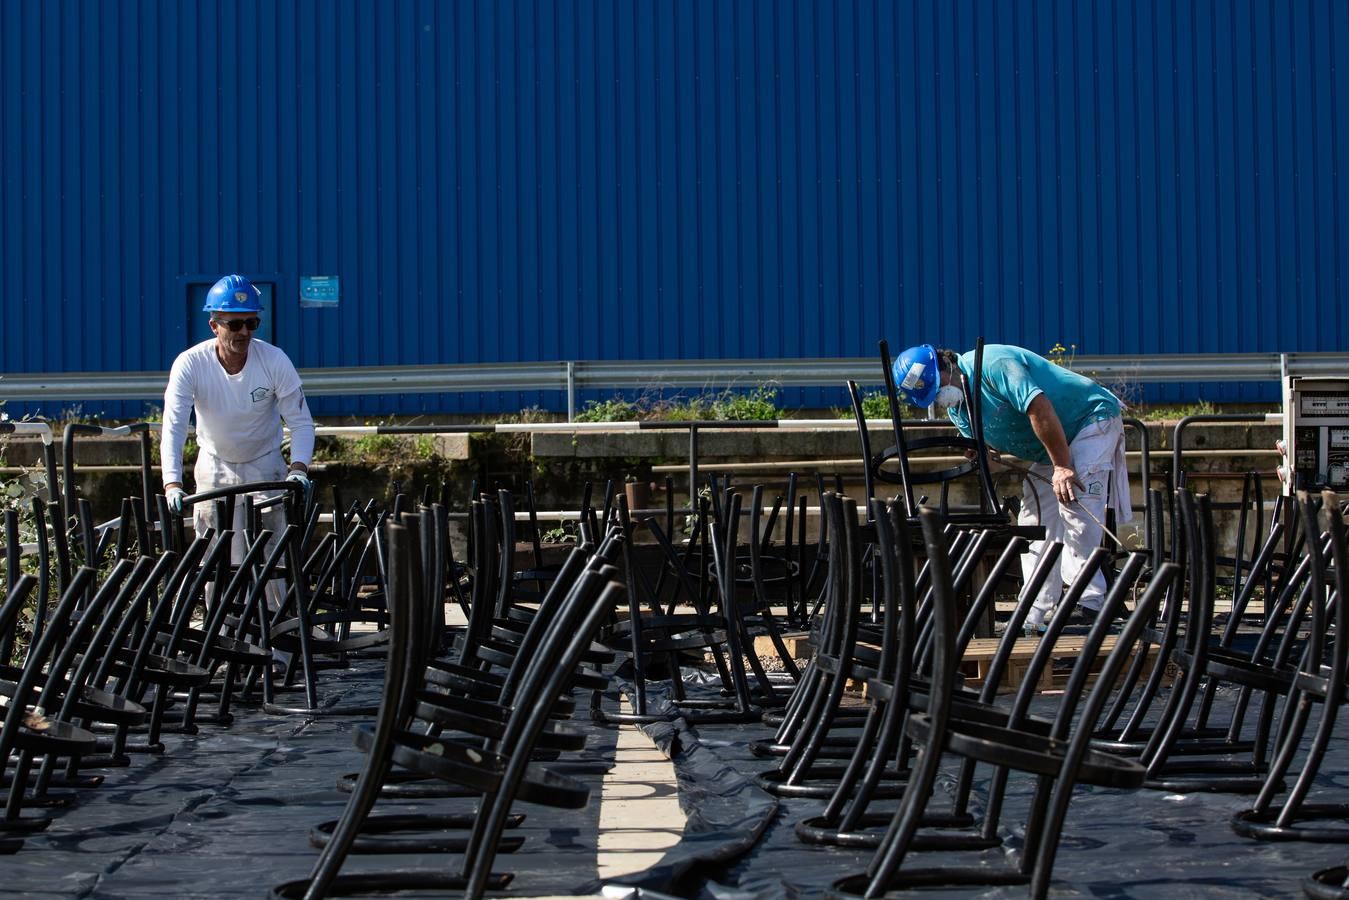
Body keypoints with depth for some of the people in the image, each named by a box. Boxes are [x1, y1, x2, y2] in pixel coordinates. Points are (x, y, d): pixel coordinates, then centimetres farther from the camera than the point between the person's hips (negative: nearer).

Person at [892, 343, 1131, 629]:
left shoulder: (992, 363, -26)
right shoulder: (956, 412, 4)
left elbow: (1039, 407, -33)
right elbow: (989, 448, 9)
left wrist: (1062, 466, -33)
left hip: (1093, 417, -9)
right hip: (1050, 448, 10)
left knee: (1076, 506, -24)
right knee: (1036, 518, 3)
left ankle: (1090, 603, -24)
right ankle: (1032, 618, 4)